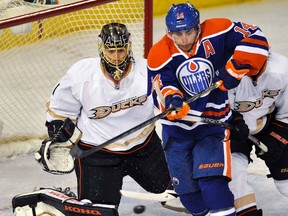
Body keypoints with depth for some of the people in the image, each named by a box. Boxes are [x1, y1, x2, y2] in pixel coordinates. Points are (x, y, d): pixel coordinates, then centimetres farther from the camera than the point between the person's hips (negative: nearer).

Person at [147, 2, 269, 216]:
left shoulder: (217, 33, -16)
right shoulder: (160, 55, -13)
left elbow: (255, 38, -16)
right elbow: (161, 88, -20)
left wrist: (234, 69, -23)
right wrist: (171, 98, -43)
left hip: (214, 121, -3)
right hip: (177, 127, 3)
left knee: (211, 178, -21)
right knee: (186, 187, 11)